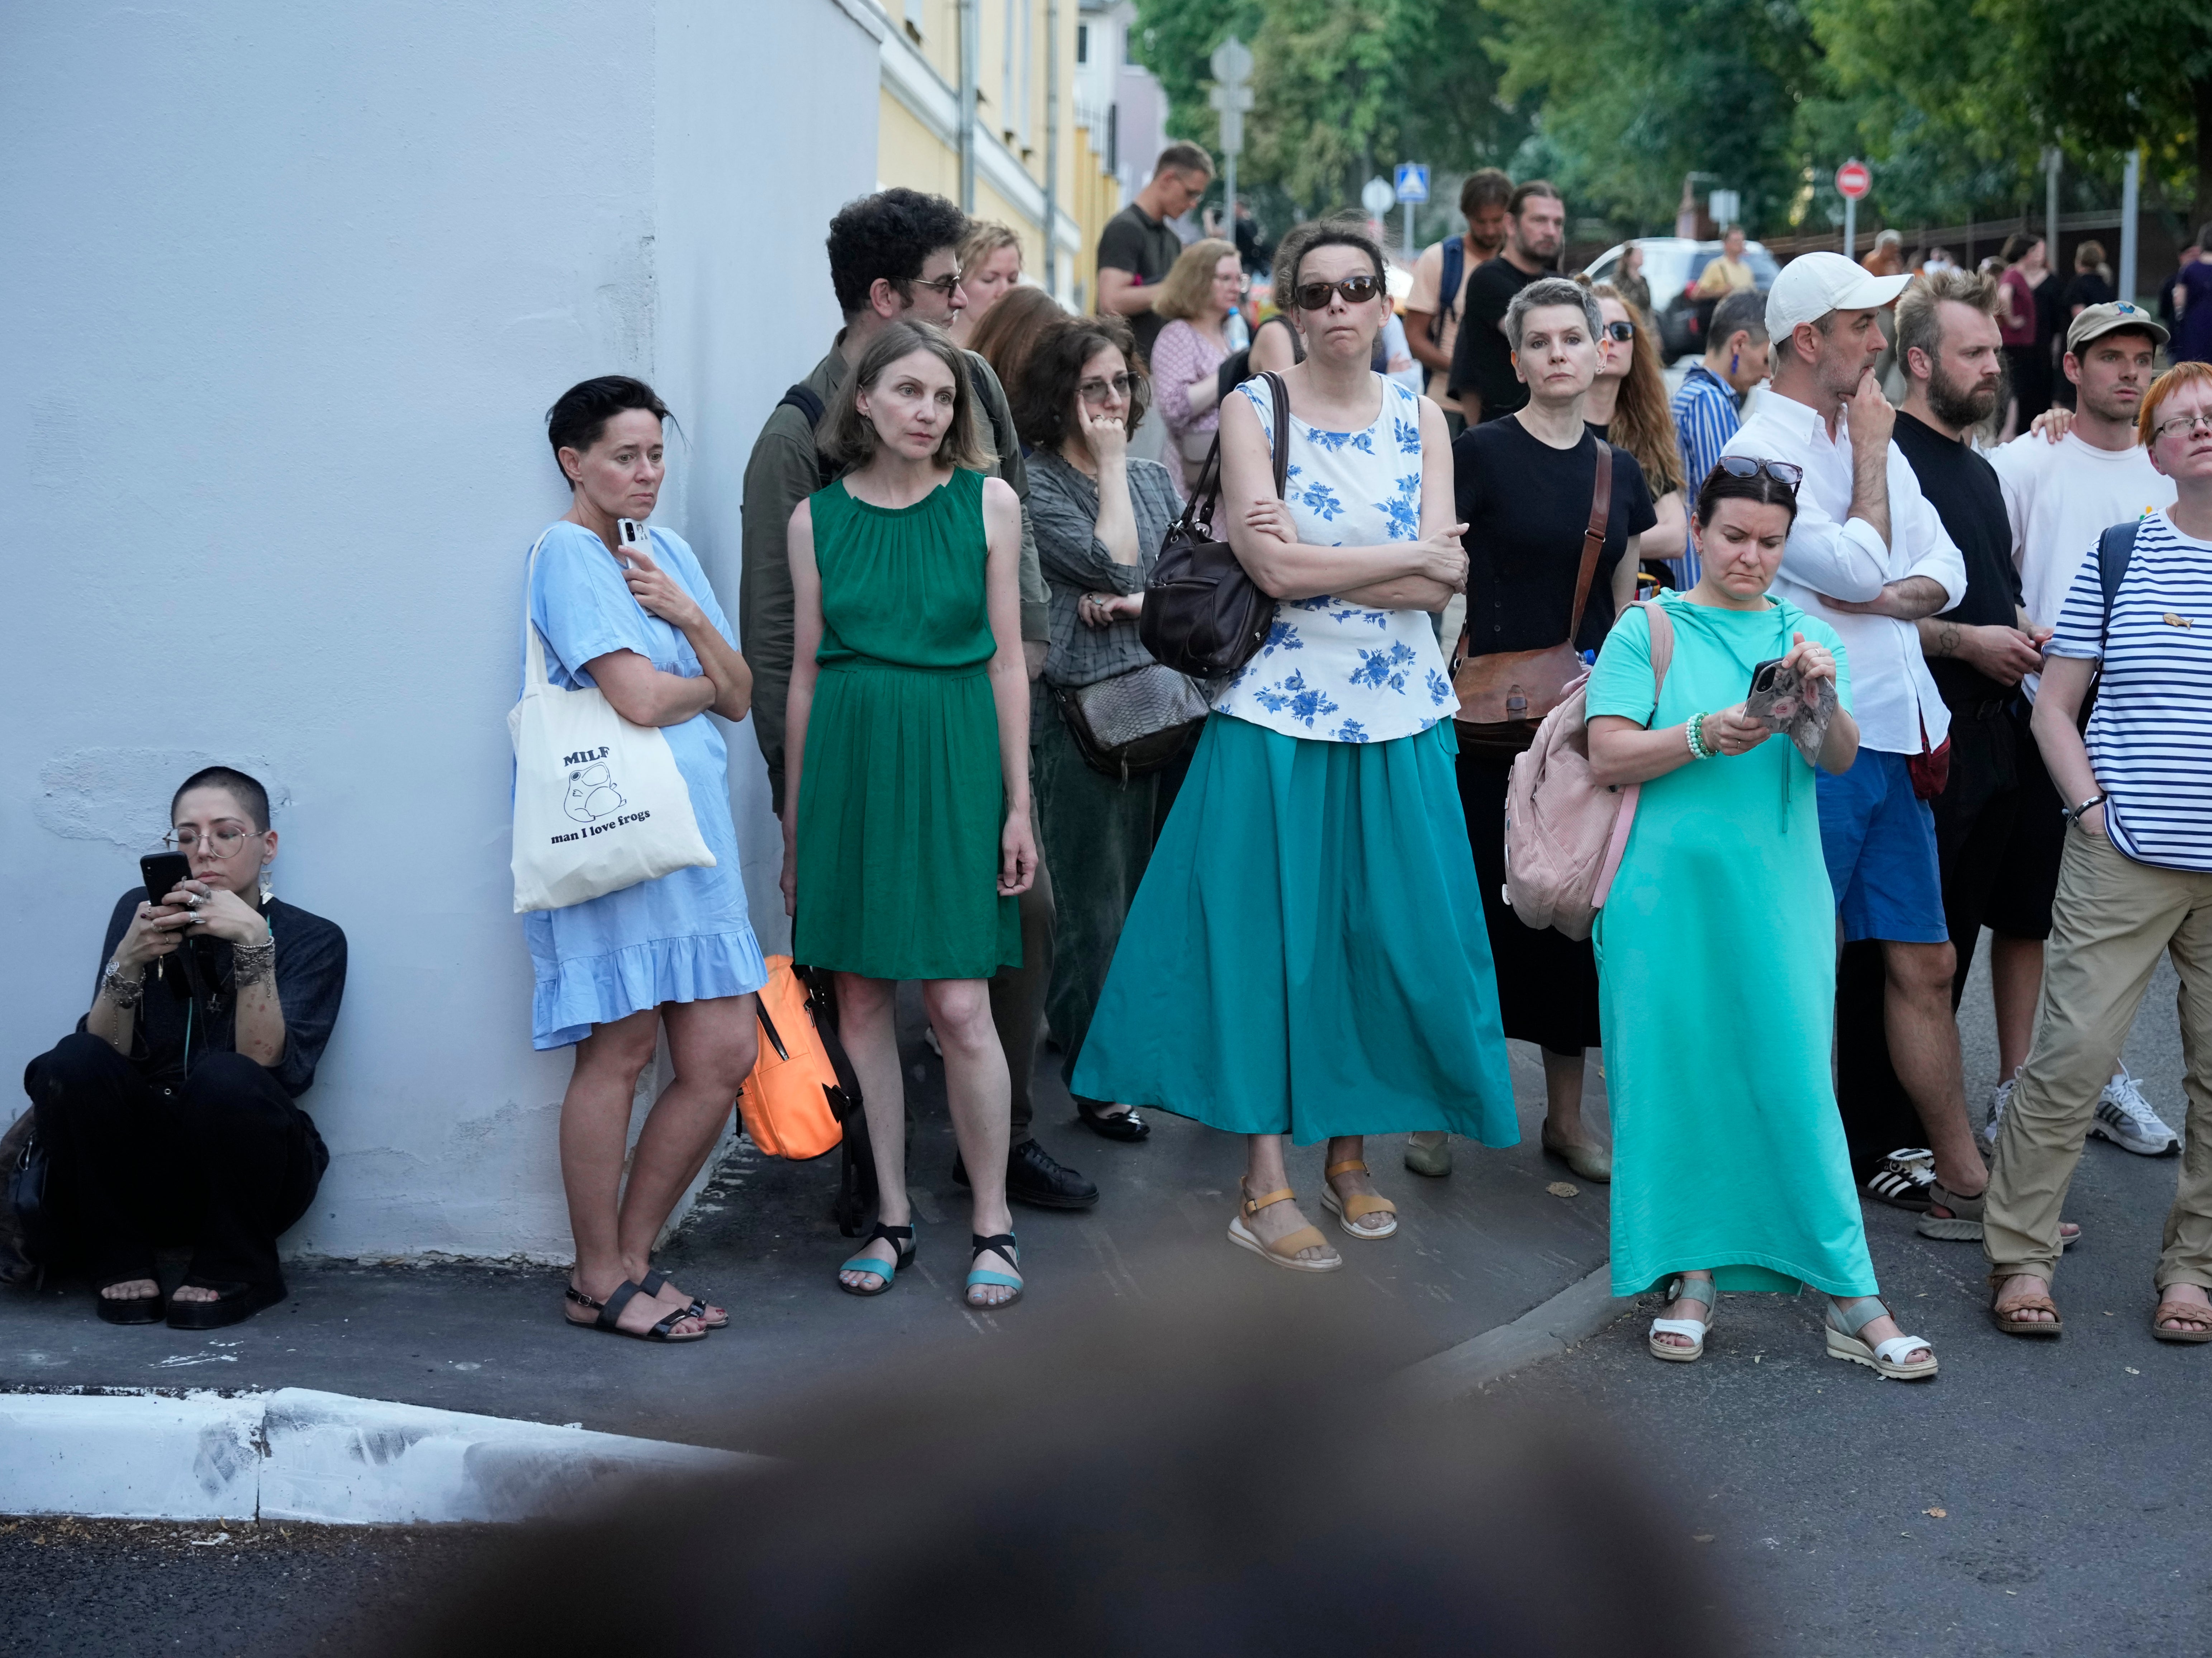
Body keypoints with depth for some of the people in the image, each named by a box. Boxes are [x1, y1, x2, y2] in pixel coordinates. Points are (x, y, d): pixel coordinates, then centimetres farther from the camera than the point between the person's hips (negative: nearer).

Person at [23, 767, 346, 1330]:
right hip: (145, 1168, 2)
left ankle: (234, 1272, -8)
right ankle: (120, 1266, -6)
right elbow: (104, 1054, -8)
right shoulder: (141, 912, 3)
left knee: (227, 1079, -33)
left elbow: (268, 1067, -20)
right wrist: (128, 963, -25)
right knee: (70, 1064, -25)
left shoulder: (312, 940, -3)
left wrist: (253, 944, -30)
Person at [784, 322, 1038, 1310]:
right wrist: (795, 818, 11)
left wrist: (1019, 803, 0)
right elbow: (806, 672, 10)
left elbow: (1007, 659, 3)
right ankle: (892, 1214, 19)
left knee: (960, 1008, -6)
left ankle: (991, 1222, 8)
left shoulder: (987, 503, 1)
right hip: (848, 759, 2)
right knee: (860, 1001, 6)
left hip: (952, 761, -2)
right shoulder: (817, 517, 5)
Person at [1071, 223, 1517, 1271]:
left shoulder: (1420, 419, 8)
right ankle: (1265, 1188, 5)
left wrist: (1317, 566, -13)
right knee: (1273, 930, -2)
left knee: (1386, 929, 5)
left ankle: (1350, 1155, 21)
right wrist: (1411, 554, -7)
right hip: (1280, 709, -3)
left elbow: (1444, 584, -4)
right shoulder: (1253, 409, -2)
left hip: (1400, 713, 3)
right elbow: (1273, 568, -14)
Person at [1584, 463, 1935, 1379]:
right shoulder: (1648, 632, 5)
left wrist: (1824, 697, -22)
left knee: (1796, 1081, -4)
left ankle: (1853, 1302, -3)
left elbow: (1841, 761, -1)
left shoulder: (1806, 635, 12)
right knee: (1676, 1078, 2)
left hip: (1778, 898, 1)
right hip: (1670, 891, -1)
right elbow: (1607, 759, -3)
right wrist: (1705, 736, -17)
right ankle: (1693, 1277, 14)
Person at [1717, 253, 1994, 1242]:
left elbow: (1944, 573, 10)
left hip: (1896, 737, 8)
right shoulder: (1760, 449, -10)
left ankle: (1962, 1179, 17)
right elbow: (1857, 568, -18)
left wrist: (1889, 597, -11)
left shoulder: (1870, 438, 15)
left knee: (1926, 964, 11)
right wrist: (1870, 456, -6)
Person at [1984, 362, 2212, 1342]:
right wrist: (2092, 809, -4)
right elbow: (2054, 706, 7)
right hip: (2127, 858, -1)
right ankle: (2020, 1252, 9)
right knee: (2071, 1057, -4)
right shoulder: (2122, 557, 3)